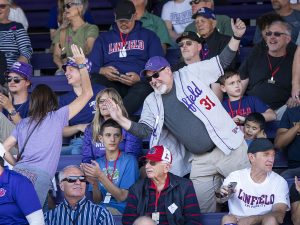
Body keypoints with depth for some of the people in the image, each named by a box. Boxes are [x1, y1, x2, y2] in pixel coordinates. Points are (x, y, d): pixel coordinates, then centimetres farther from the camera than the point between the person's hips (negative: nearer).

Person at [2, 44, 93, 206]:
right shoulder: (57, 117, 10)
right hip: (39, 176, -5)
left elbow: (4, 149, 19)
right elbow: (87, 93, 14)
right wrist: (81, 64, 22)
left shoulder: (23, 123, 23)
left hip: (18, 173, 5)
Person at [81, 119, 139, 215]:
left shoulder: (129, 161, -3)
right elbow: (97, 200, 11)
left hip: (120, 209, -4)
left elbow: (122, 197, -9)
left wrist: (100, 176, -19)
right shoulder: (97, 163, 13)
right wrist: (94, 183, -11)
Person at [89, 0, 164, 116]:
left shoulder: (148, 36, 22)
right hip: (111, 83, 2)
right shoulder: (104, 38, 28)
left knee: (144, 88, -39)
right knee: (93, 82, -34)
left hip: (139, 82, -1)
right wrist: (102, 71, -8)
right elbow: (91, 66, 18)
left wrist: (140, 78, -10)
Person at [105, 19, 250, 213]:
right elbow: (144, 130, 2)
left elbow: (222, 63, 5)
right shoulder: (152, 102, 11)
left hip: (229, 147, -3)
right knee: (202, 209, 1)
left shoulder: (190, 74, 1)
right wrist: (121, 120, -14)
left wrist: (236, 37, -8)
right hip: (200, 160, 3)